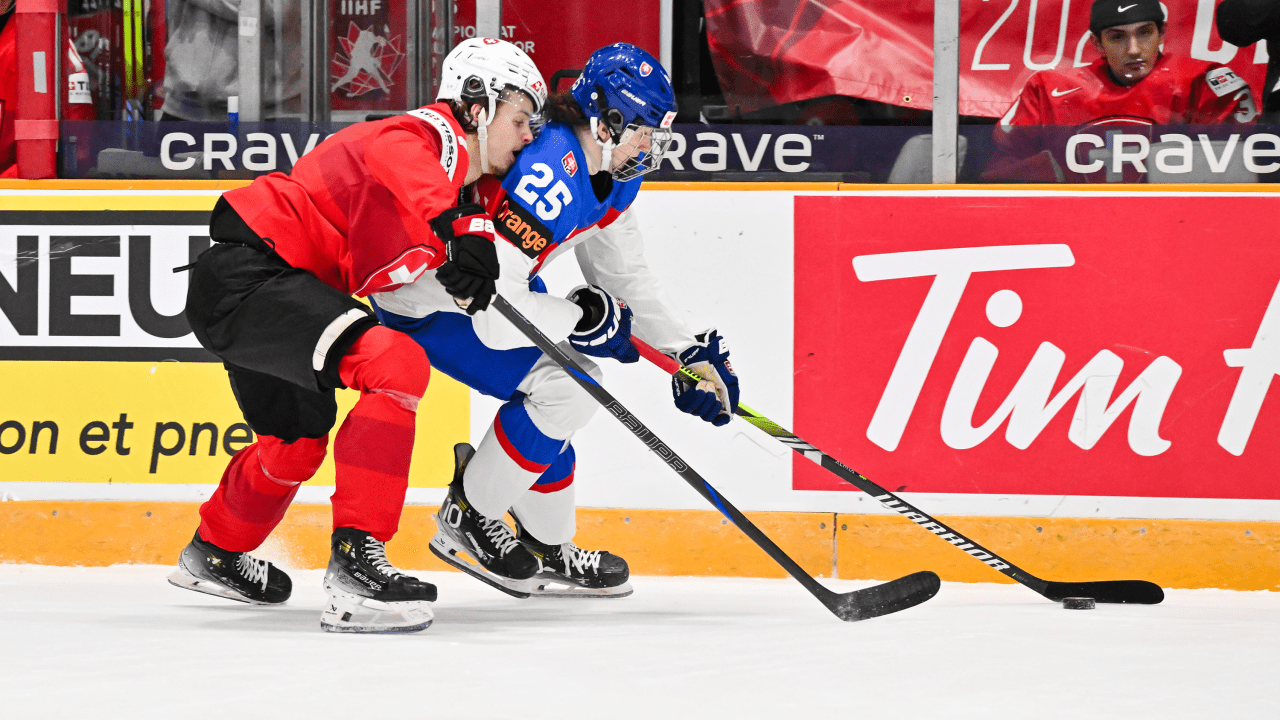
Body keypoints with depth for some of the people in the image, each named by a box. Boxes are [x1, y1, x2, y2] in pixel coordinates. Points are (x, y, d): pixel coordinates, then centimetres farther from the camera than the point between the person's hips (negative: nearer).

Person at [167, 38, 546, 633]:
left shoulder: (470, 195, 16)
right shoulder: (433, 136, -16)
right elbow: (393, 155, -41)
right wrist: (455, 227, -57)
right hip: (248, 269, -11)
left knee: (299, 440, 30)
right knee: (395, 365, -27)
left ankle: (213, 556, 56)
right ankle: (356, 559, -29)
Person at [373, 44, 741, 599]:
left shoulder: (615, 177, -1)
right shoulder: (545, 173, -34)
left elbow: (626, 277, 13)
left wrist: (689, 353, 9)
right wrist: (585, 320, -22)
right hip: (421, 300, -10)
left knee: (575, 384, 13)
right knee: (561, 388, -18)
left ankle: (547, 549, 28)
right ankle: (466, 520, -2)